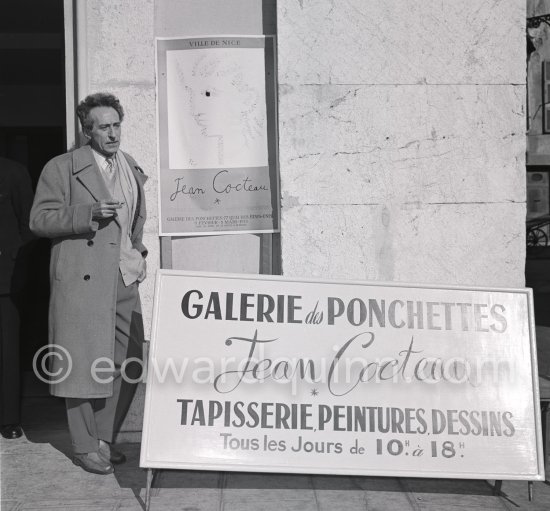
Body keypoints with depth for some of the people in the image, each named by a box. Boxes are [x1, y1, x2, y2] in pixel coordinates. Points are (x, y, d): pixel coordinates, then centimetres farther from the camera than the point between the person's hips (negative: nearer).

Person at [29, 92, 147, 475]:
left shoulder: (133, 169, 16)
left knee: (127, 364, 6)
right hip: (83, 279, -6)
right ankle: (85, 447, 14)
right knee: (85, 363, -1)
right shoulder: (62, 168, -2)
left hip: (125, 279, 6)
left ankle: (105, 439, 23)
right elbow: (40, 220, -6)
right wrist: (89, 213, -17)